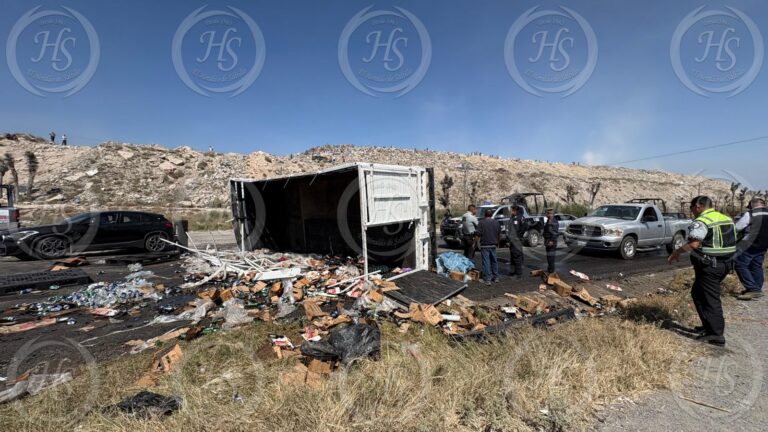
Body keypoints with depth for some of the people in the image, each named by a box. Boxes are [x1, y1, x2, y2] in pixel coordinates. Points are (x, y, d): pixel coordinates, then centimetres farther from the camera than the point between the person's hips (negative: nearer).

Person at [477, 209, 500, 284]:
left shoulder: (481, 222, -9)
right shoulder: (496, 222, 5)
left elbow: (478, 233, -13)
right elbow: (499, 234, 10)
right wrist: (497, 243, 23)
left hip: (484, 245, -4)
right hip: (493, 245, 5)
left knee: (486, 262, -2)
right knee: (494, 261, 17)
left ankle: (488, 279, -2)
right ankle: (496, 277, 27)